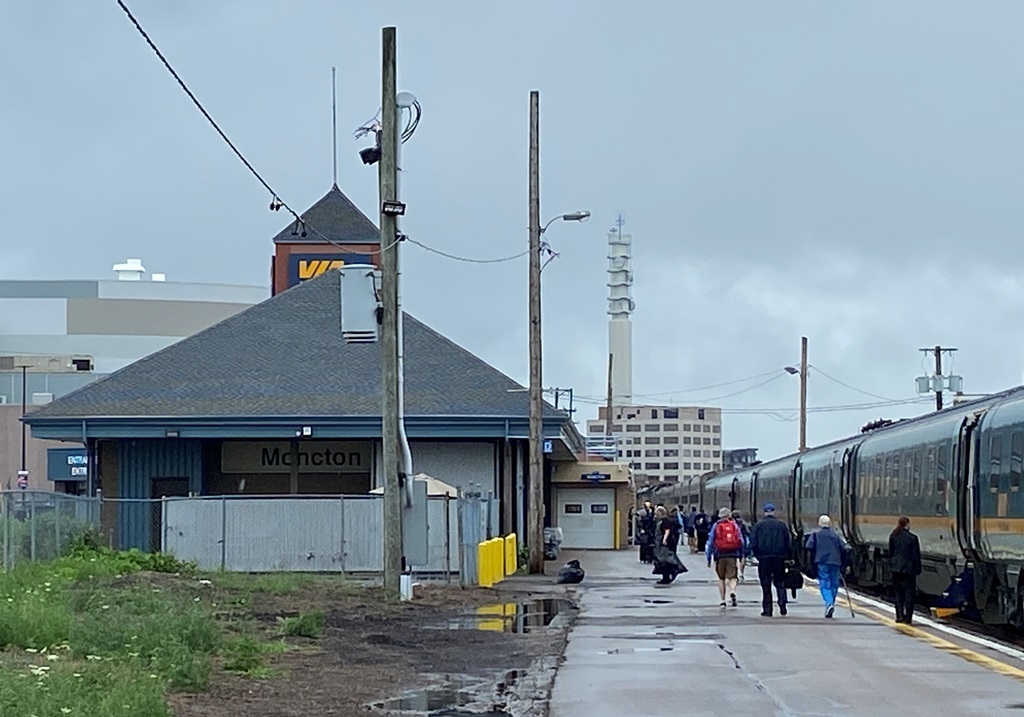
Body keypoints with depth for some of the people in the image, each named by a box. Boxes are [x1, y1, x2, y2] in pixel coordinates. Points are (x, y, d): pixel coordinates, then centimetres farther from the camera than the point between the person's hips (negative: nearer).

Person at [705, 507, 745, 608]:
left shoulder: (716, 526, 4)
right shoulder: (735, 525, 8)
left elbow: (710, 542, 3)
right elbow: (741, 542, 7)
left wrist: (708, 558, 8)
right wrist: (741, 556, 14)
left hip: (720, 555, 0)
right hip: (732, 555, 0)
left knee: (721, 578, 11)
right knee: (732, 577, 1)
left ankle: (722, 600, 10)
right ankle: (732, 592, -28)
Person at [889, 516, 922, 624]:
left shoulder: (893, 537, 1)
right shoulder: (912, 538, -10)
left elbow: (890, 553, 7)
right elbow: (916, 555, -6)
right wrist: (918, 569, 1)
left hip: (896, 568, 3)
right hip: (908, 568, -3)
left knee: (898, 592, 12)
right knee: (909, 593, 2)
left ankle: (900, 615, 6)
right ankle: (907, 618, 0)